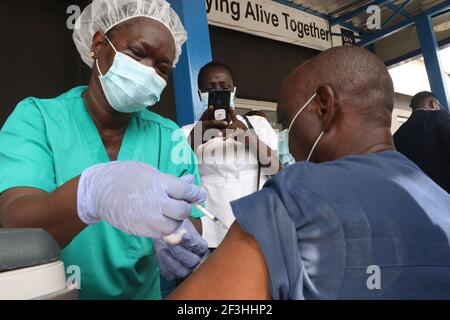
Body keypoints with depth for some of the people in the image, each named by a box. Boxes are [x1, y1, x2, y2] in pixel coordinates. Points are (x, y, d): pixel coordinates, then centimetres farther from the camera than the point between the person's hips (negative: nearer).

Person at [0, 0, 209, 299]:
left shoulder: (169, 138, -3)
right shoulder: (36, 118, -7)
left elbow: (193, 231, -6)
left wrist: (181, 244, -26)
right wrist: (89, 192, -37)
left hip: (145, 293, 2)